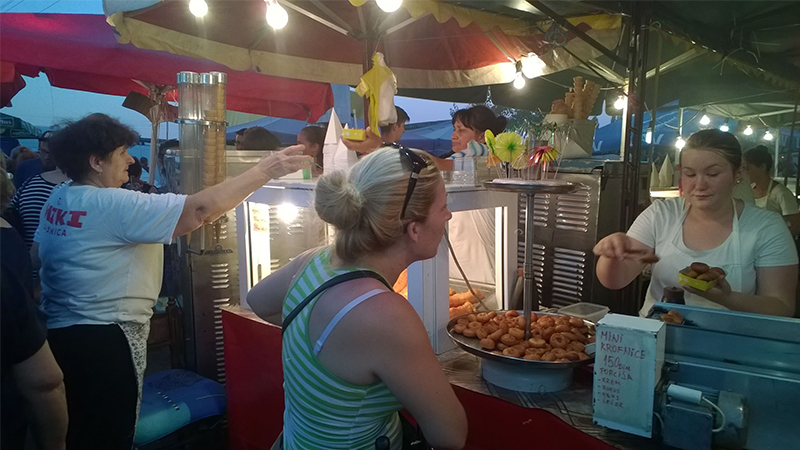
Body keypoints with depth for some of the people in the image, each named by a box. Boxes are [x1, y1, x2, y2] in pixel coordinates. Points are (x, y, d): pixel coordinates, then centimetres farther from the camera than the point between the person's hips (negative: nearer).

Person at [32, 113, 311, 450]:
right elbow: (199, 210, -32)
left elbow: (36, 256, 16)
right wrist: (264, 170, -29)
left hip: (59, 331, 9)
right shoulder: (113, 205, -23)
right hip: (104, 342, -9)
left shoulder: (58, 197, 5)